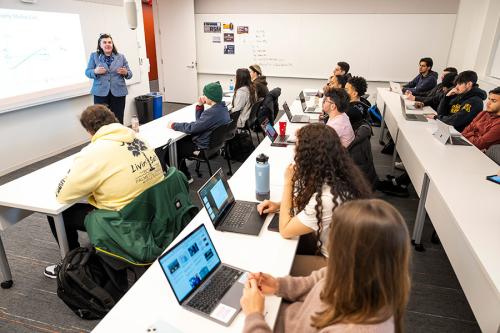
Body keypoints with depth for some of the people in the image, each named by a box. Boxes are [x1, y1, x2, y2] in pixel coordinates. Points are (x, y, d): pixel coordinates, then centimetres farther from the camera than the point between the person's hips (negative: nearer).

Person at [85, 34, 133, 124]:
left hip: (118, 93, 1)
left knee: (118, 121, 0)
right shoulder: (94, 56, 8)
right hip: (100, 93, 0)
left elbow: (129, 74, 11)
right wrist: (95, 72, -15)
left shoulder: (121, 57, 10)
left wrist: (125, 73, -13)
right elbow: (87, 72, 7)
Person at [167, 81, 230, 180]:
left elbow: (192, 128, -26)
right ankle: (184, 174, 30)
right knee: (180, 140, 20)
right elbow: (200, 121, 11)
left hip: (204, 147, -10)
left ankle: (186, 177, 22)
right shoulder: (222, 107, 1)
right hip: (214, 141, 10)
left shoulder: (213, 112, -30)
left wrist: (174, 125, -12)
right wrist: (200, 105, -4)